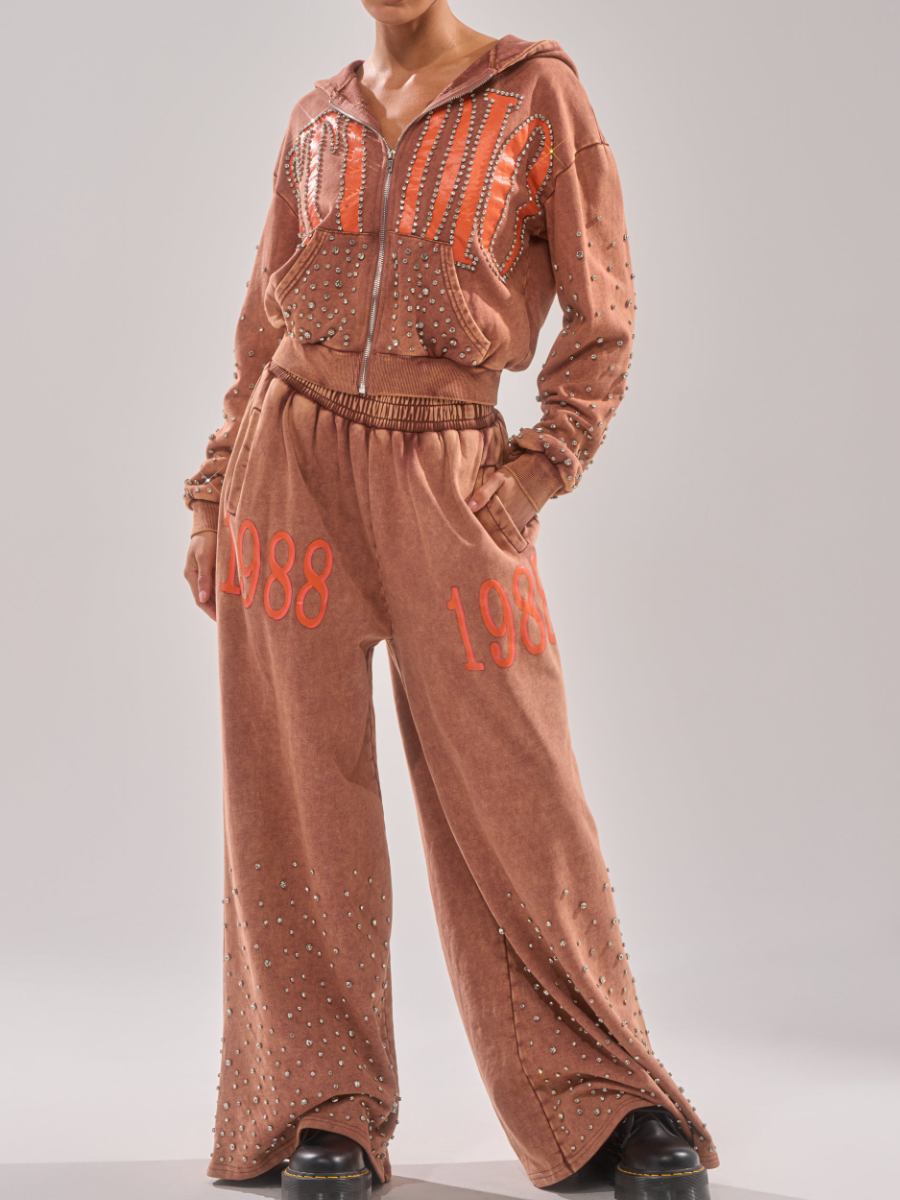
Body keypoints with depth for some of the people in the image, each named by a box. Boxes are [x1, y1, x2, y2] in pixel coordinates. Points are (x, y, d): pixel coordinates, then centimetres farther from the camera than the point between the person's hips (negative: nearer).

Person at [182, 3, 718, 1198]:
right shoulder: (317, 119, 13)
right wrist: (215, 494, 11)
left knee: (509, 789, -3)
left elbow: (603, 308, 3)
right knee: (298, 789, 0)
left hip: (448, 476, -3)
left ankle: (607, 1097, 12)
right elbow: (267, 315, 16)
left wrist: (544, 463, -8)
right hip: (294, 459, 3)